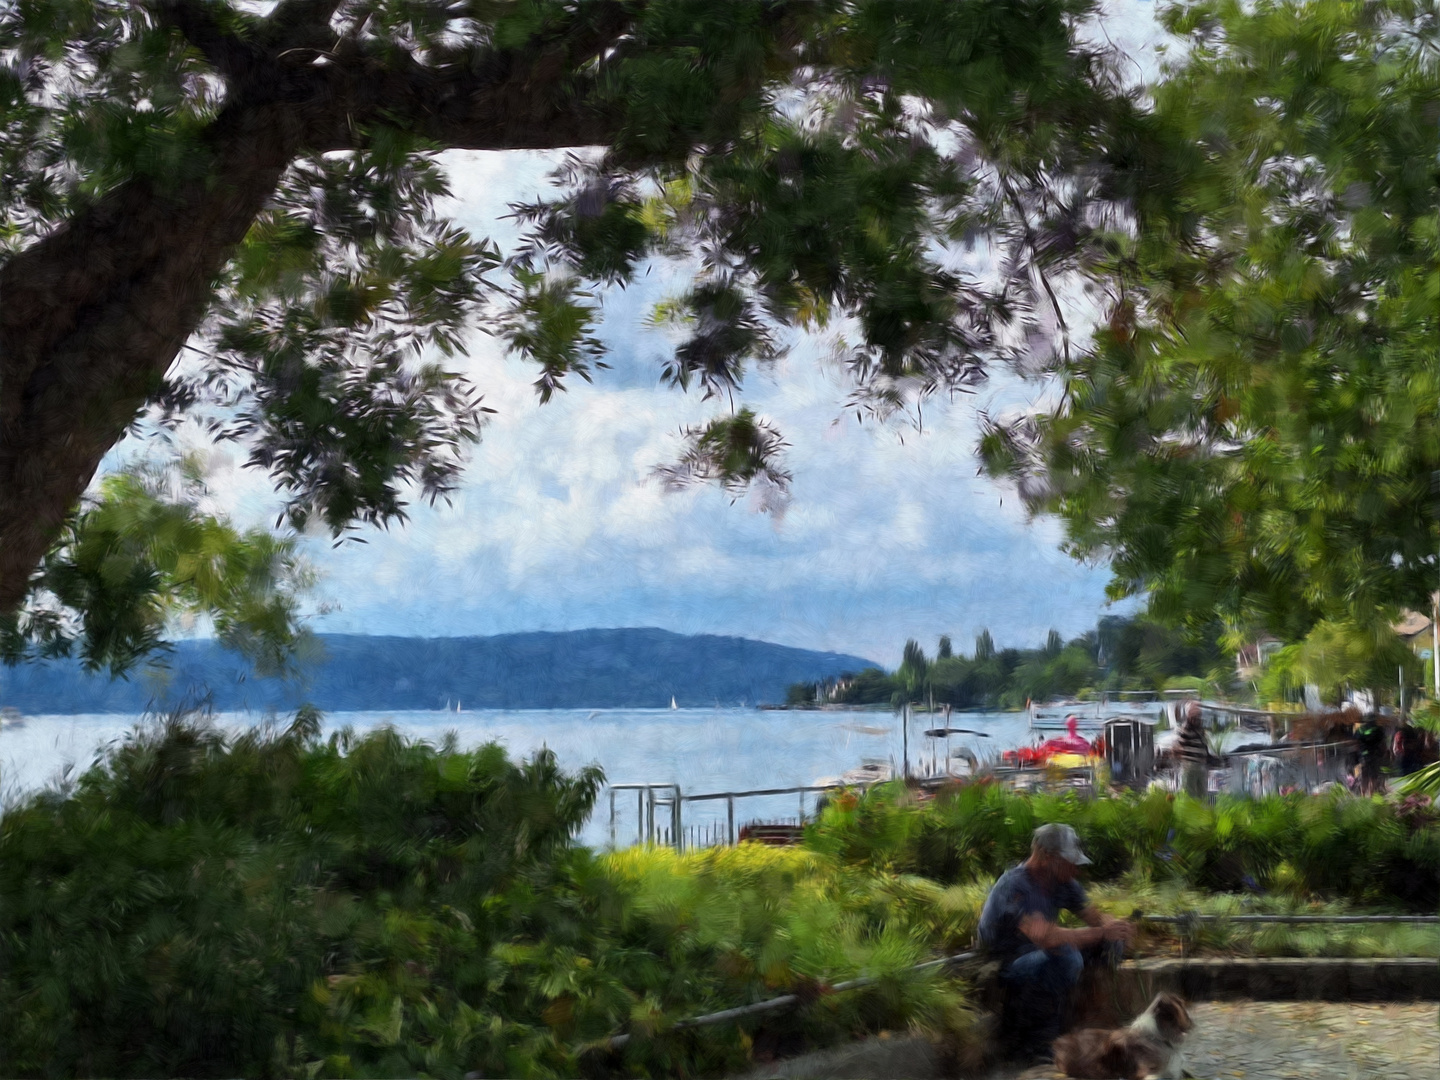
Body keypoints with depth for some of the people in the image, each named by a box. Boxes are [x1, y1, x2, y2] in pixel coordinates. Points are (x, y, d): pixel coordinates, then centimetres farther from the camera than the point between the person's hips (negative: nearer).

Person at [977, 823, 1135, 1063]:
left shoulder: (1063, 883, 1)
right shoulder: (1015, 886, -26)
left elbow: (1095, 917, 6)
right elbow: (1045, 937, -39)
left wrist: (1114, 928, -20)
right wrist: (1102, 932, -33)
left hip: (1041, 957, 9)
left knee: (1110, 944, -3)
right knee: (1066, 958, -35)